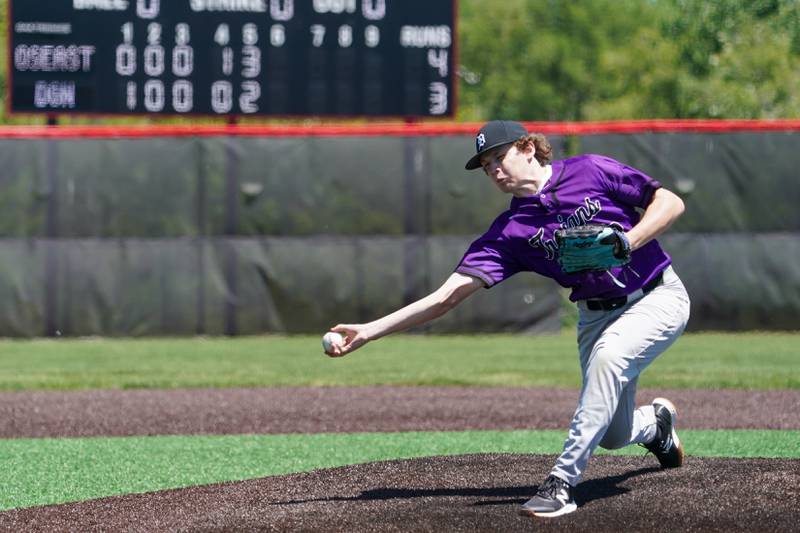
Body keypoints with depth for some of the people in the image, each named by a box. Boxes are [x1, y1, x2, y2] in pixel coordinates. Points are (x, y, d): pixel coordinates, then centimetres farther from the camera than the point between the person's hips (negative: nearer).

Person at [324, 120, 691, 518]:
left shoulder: (591, 171, -10)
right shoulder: (510, 231, -3)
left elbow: (670, 203, -6)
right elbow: (449, 294, -9)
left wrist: (626, 243, -23)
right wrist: (369, 332, -17)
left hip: (658, 297, -4)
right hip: (596, 316, 5)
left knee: (607, 354, -33)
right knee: (613, 436, 3)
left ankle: (563, 481, -30)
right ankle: (657, 423, 42)